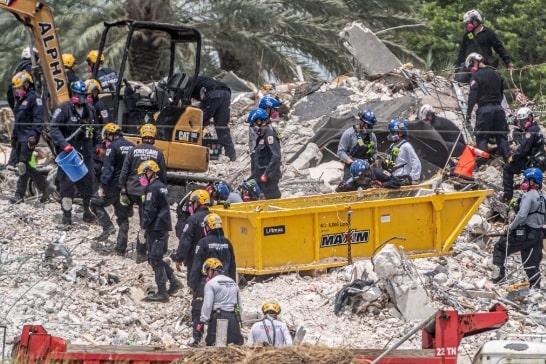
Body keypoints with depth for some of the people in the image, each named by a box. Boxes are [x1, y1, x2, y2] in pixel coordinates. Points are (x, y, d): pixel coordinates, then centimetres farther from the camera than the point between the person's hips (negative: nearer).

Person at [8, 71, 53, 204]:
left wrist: (34, 135, -21)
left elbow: (38, 119, -15)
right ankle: (45, 187, 13)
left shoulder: (34, 98, -8)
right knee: (20, 163, 7)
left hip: (29, 137, -10)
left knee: (23, 164, -12)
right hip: (20, 137, 10)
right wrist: (14, 135, 24)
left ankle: (19, 194, -12)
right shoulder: (20, 99, 21)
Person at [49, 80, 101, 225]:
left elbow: (96, 129, 26)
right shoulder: (64, 109, -8)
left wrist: (97, 145, 17)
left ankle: (87, 210, 17)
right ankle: (67, 213, 1)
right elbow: (54, 128, -15)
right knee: (66, 183, -4)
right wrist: (63, 144, -24)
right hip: (68, 153, -5)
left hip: (86, 152, 5)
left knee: (88, 182, 6)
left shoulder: (90, 110, 12)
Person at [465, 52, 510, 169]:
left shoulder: (476, 76, -8)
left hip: (484, 109, -5)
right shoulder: (496, 74, 12)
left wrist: (469, 113, -15)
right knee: (502, 136, 9)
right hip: (498, 108, 5)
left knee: (481, 137, 0)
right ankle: (508, 159, 4)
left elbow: (472, 95, -15)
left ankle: (481, 162, -9)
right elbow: (501, 91, 20)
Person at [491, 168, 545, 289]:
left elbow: (521, 216, -24)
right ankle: (535, 288, 12)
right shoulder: (542, 197, 11)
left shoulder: (529, 196, -16)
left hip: (523, 234, -8)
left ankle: (499, 272, -1)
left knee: (499, 247, 9)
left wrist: (511, 226, -10)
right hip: (538, 235, 8)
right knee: (532, 264, 12)